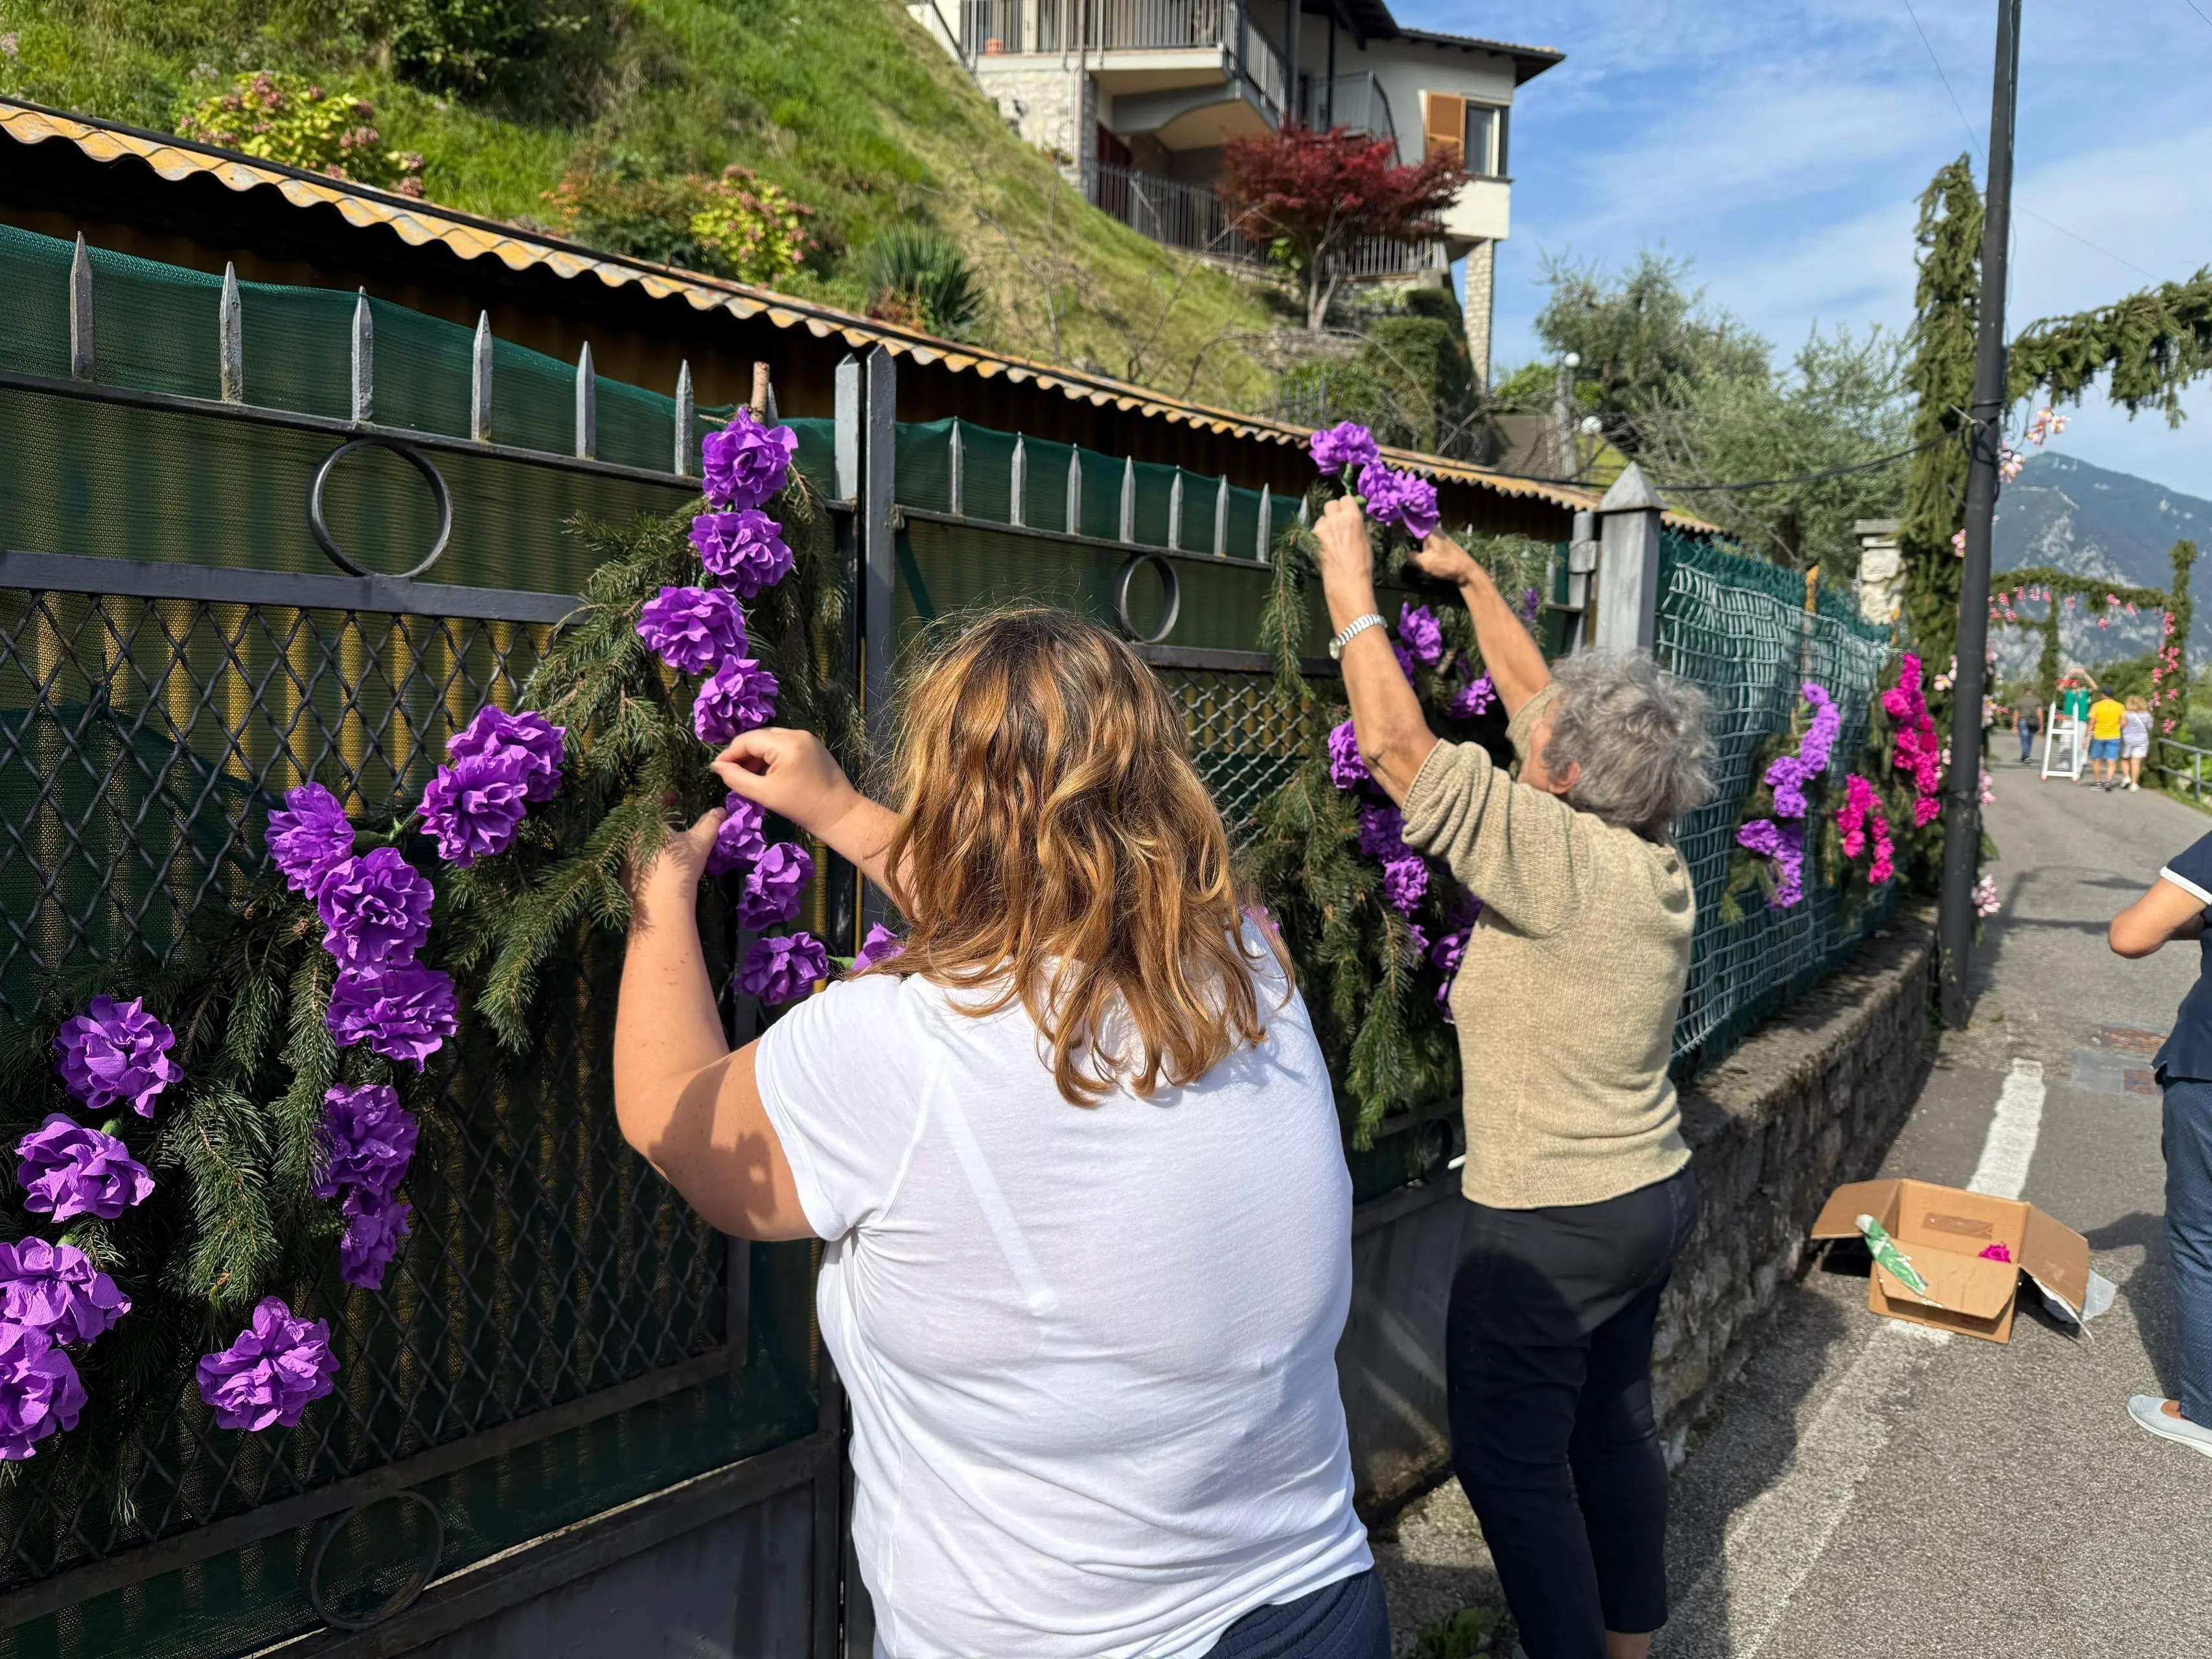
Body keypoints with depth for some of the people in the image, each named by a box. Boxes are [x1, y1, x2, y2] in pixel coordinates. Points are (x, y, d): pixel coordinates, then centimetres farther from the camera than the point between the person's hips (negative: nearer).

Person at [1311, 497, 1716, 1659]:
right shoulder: (1652, 854, -1)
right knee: (1613, 1433, 21)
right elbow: (1543, 704, 10)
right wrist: (1472, 583, 16)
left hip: (1549, 1224, -9)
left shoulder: (1556, 860, -24)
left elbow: (1394, 743, -24)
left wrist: (1349, 586, -13)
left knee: (1510, 1461, 6)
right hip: (1651, 1199, 9)